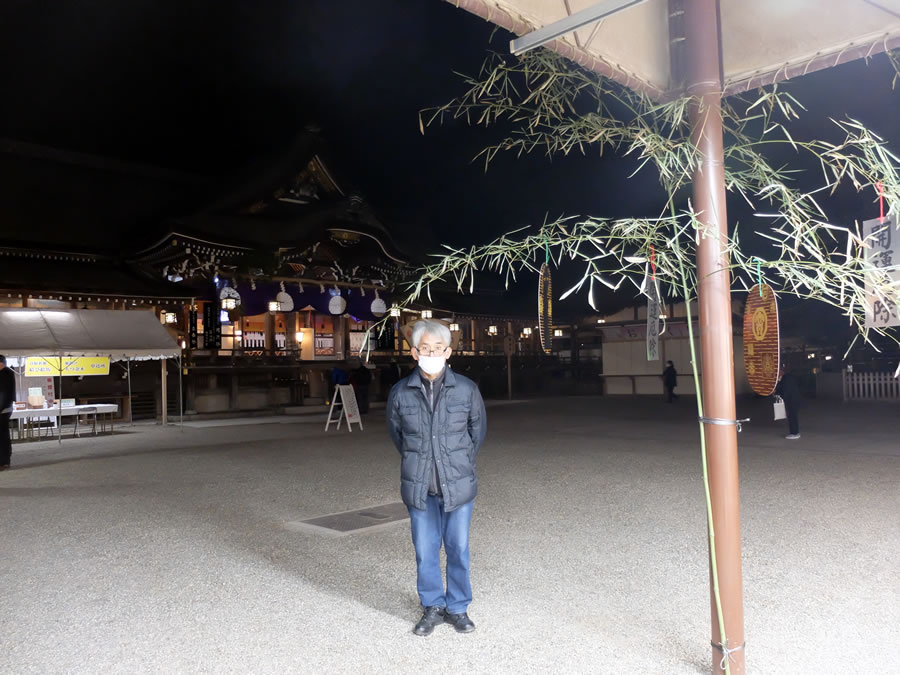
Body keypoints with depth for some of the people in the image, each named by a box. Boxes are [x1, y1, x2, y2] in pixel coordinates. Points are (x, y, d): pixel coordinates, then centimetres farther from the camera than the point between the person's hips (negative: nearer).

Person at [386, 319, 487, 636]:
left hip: (458, 484, -1)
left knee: (458, 549, 10)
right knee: (425, 551, 11)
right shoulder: (400, 393, -5)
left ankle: (458, 608, 29)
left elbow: (478, 429, 8)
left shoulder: (466, 389, -7)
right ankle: (432, 607, 30)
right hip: (419, 487, 1)